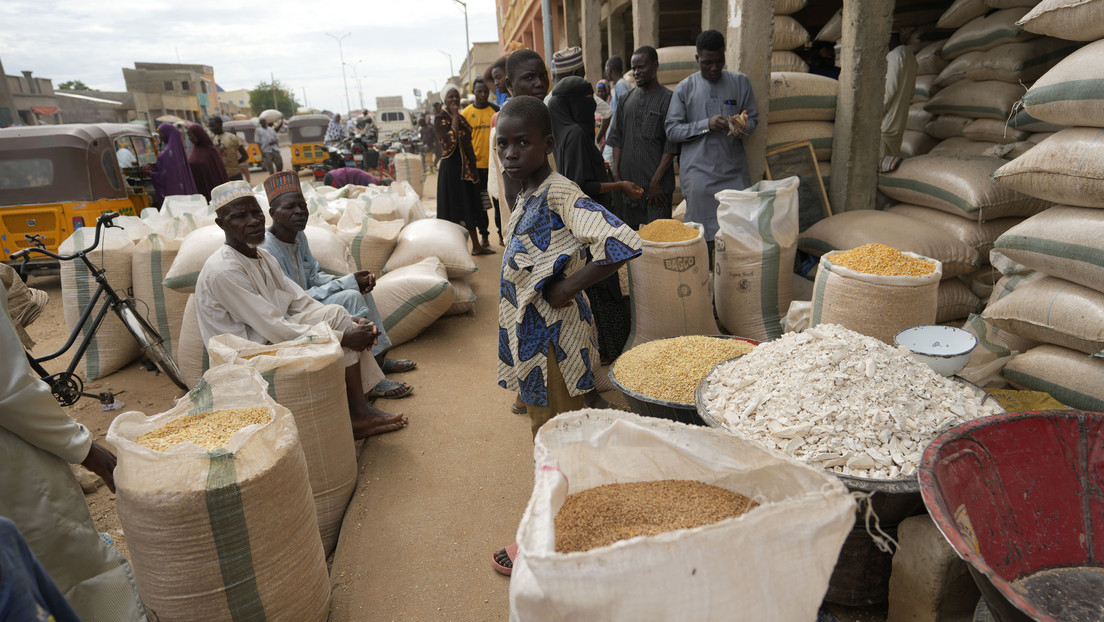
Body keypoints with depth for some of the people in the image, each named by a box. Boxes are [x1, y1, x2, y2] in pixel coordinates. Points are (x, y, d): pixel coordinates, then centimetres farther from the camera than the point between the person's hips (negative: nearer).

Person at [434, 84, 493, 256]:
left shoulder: (462, 118, 15)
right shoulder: (440, 119, -8)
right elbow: (450, 142, -24)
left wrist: (473, 169, 16)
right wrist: (454, 117, -18)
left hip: (467, 167, 8)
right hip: (451, 167, -7)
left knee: (470, 207, 13)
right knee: (454, 208, -3)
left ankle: (476, 246, 21)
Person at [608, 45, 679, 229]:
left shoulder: (668, 99, -3)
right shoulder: (626, 99, 13)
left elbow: (671, 146, -7)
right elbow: (617, 138, 13)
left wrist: (656, 181, -12)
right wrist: (616, 174, 4)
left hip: (657, 184, -4)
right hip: (628, 182, 5)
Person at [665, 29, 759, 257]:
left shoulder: (740, 82, 9)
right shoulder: (685, 89, 3)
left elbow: (753, 118, 13)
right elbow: (671, 130, -2)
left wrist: (742, 128, -11)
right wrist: (706, 125, -15)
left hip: (734, 169, 2)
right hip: (698, 172, -2)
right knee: (701, 235, 2)